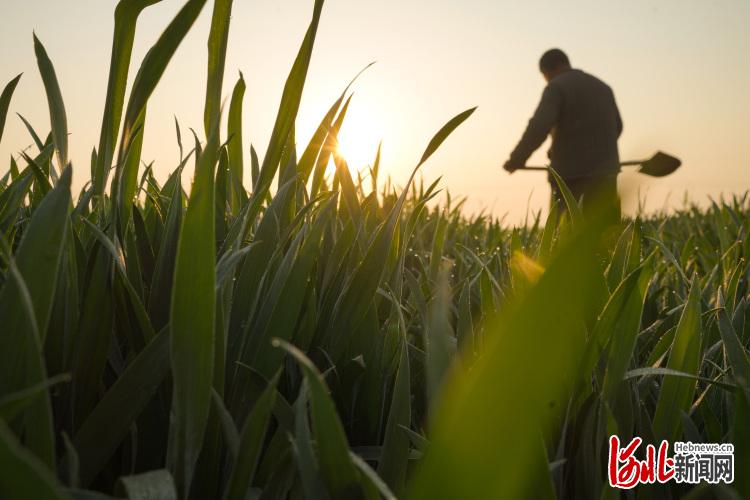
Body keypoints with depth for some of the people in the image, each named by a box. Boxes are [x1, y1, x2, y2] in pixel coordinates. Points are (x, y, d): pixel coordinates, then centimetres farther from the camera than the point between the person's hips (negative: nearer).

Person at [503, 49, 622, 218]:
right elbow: (616, 126, 30)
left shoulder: (556, 87, -6)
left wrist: (517, 159, -11)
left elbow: (539, 127, -20)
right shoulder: (603, 87, 18)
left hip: (572, 176, -6)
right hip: (606, 176, 6)